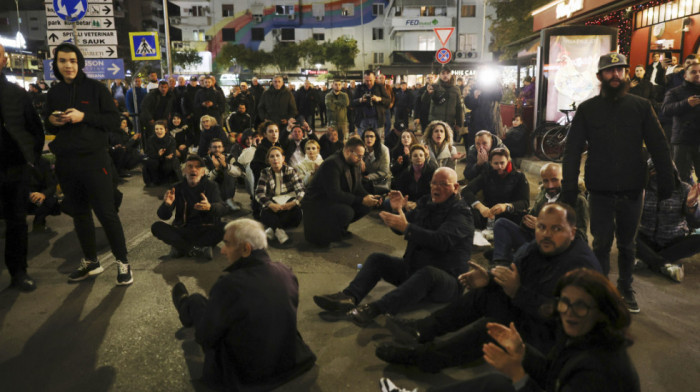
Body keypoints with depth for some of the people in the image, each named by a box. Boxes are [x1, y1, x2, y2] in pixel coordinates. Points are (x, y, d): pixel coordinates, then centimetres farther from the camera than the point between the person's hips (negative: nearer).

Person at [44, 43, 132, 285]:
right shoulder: (53, 93, 11)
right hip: (65, 163, 5)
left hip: (94, 160, -5)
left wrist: (84, 116, -18)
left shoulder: (96, 88, -3)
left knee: (106, 213, -4)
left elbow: (115, 122, -7)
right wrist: (52, 121, -5)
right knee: (79, 214, 12)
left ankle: (123, 262, 8)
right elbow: (49, 128, 18)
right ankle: (91, 262, 26)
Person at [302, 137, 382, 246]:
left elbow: (357, 188, 8)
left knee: (365, 206, -5)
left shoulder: (354, 164, 5)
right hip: (316, 204, -9)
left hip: (336, 201, 9)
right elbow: (334, 194, -30)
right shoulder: (332, 163, -24)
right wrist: (361, 200, -30)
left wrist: (369, 197, -14)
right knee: (347, 212, -34)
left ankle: (339, 228, 10)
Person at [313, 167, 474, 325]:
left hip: (447, 279, -7)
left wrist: (406, 228, -34)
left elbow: (442, 241, -29)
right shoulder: (426, 203, 11)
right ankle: (350, 296, -23)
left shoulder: (461, 213, -12)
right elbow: (399, 229, 16)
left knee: (428, 273, -40)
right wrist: (397, 210, -6)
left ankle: (376, 308, -50)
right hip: (412, 268, 8)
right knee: (376, 258, 0)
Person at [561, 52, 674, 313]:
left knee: (627, 244, 14)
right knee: (602, 243, 3)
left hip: (632, 190, 1)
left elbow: (658, 146, 4)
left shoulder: (641, 106, 3)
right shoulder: (587, 109, 1)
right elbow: (572, 150, -3)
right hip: (600, 191, -1)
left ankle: (626, 289, 30)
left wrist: (666, 181, -2)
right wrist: (569, 187, -10)